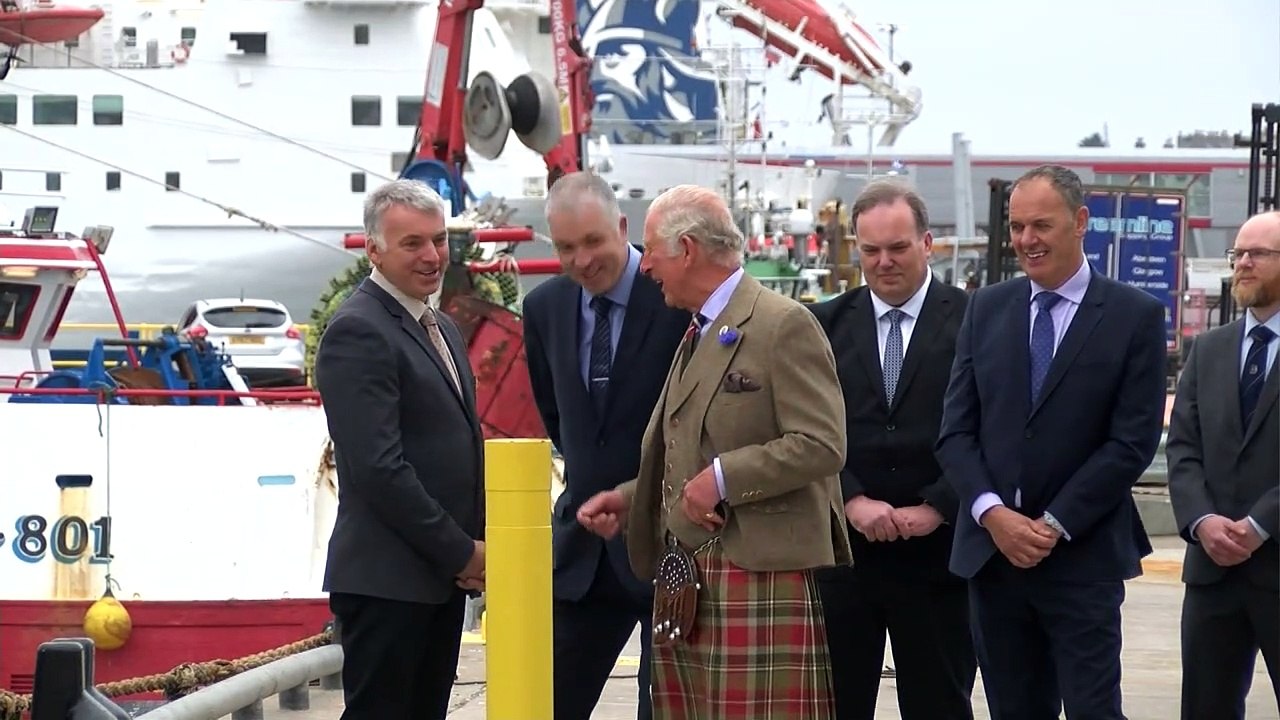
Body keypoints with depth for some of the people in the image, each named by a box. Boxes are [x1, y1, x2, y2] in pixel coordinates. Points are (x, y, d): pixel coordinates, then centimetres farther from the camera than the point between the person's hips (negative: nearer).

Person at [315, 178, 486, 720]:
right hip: (386, 580, -9)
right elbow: (379, 467, -20)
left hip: (444, 575, 9)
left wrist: (474, 546, 6)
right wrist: (462, 552, -15)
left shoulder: (441, 329, 16)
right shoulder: (358, 332, -13)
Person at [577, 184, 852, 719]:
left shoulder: (784, 325, -9)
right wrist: (630, 500, 15)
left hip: (757, 580, -9)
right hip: (683, 584, 9)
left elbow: (821, 446, -17)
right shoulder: (697, 334, 20)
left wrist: (722, 478, -17)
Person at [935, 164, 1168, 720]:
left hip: (1083, 556, -4)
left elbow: (1132, 442, -7)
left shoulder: (1135, 316, -2)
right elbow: (956, 430, 6)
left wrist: (1054, 525, -11)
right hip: (992, 549, 4)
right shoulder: (986, 309, 9)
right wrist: (992, 513, -10)